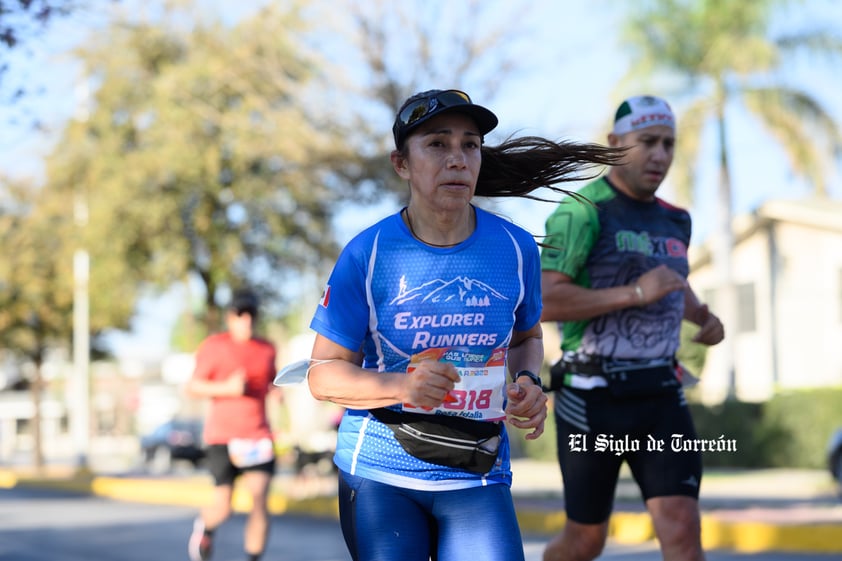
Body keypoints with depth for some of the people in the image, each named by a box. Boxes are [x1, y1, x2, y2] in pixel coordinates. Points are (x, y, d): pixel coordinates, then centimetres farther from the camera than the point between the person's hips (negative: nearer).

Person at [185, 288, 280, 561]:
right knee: (223, 507, -3)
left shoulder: (267, 349, 10)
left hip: (258, 437, 3)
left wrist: (276, 391, 5)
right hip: (223, 437, -3)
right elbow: (193, 387, -4)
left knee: (260, 502, -12)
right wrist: (228, 388, -18)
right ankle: (204, 528, 34)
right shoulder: (214, 346, -4)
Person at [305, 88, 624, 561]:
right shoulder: (367, 255, -8)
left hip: (477, 479, 2)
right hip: (379, 475, -1)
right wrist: (402, 385, -23)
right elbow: (323, 373, -6)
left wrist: (528, 381, -4)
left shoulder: (515, 248, -1)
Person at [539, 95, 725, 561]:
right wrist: (635, 293, -25)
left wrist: (705, 318, 12)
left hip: (660, 398, 5)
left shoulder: (674, 221, 12)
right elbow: (543, 302, -22)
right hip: (593, 397, -5)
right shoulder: (582, 212, -11)